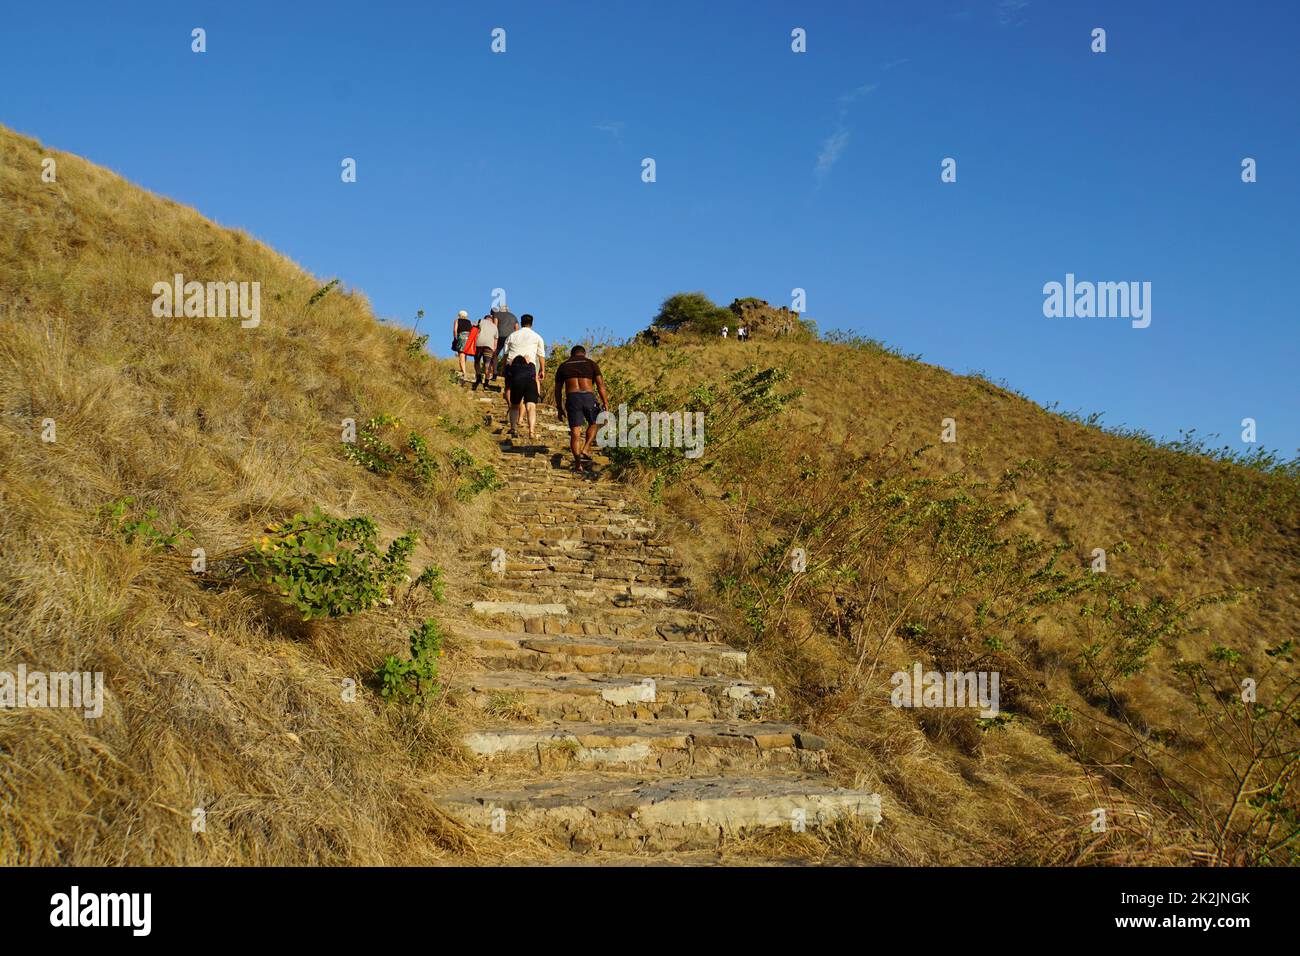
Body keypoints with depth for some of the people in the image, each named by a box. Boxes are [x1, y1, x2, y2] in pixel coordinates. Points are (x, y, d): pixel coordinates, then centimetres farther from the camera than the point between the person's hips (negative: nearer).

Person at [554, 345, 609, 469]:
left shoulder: (563, 366, 19)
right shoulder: (591, 364, 14)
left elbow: (557, 389, 17)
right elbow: (600, 384, 3)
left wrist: (559, 408, 22)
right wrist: (605, 403, 3)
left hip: (572, 398, 1)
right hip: (588, 397, -1)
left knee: (575, 431, 2)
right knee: (594, 423, 23)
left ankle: (577, 461, -7)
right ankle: (585, 450, 7)